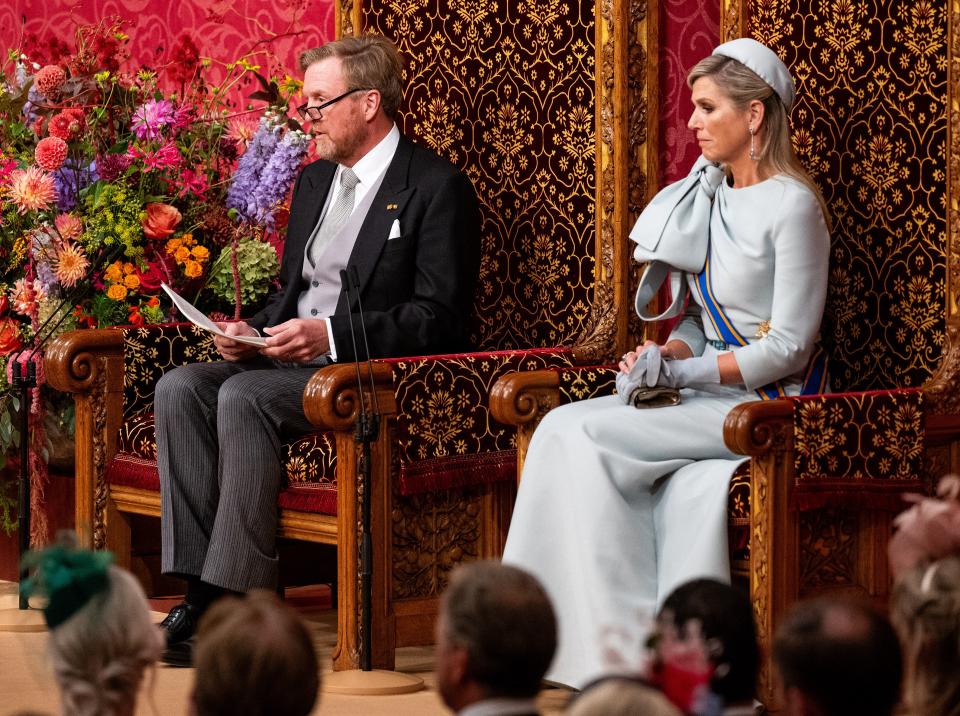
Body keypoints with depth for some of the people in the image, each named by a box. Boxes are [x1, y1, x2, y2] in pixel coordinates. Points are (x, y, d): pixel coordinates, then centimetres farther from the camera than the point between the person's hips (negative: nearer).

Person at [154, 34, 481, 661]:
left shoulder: (437, 187, -6)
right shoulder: (314, 181, 19)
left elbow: (440, 320, -13)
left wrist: (331, 333, -22)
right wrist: (256, 330, 4)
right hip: (292, 359, 8)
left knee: (244, 396, -31)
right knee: (180, 388, -18)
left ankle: (235, 598, -30)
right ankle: (201, 588, -24)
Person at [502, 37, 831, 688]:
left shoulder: (792, 206, -10)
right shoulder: (706, 198, 15)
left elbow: (787, 348, -13)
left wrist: (681, 370, -16)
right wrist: (667, 356, -1)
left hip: (766, 407, -7)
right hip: (705, 397, 7)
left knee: (580, 433, -22)